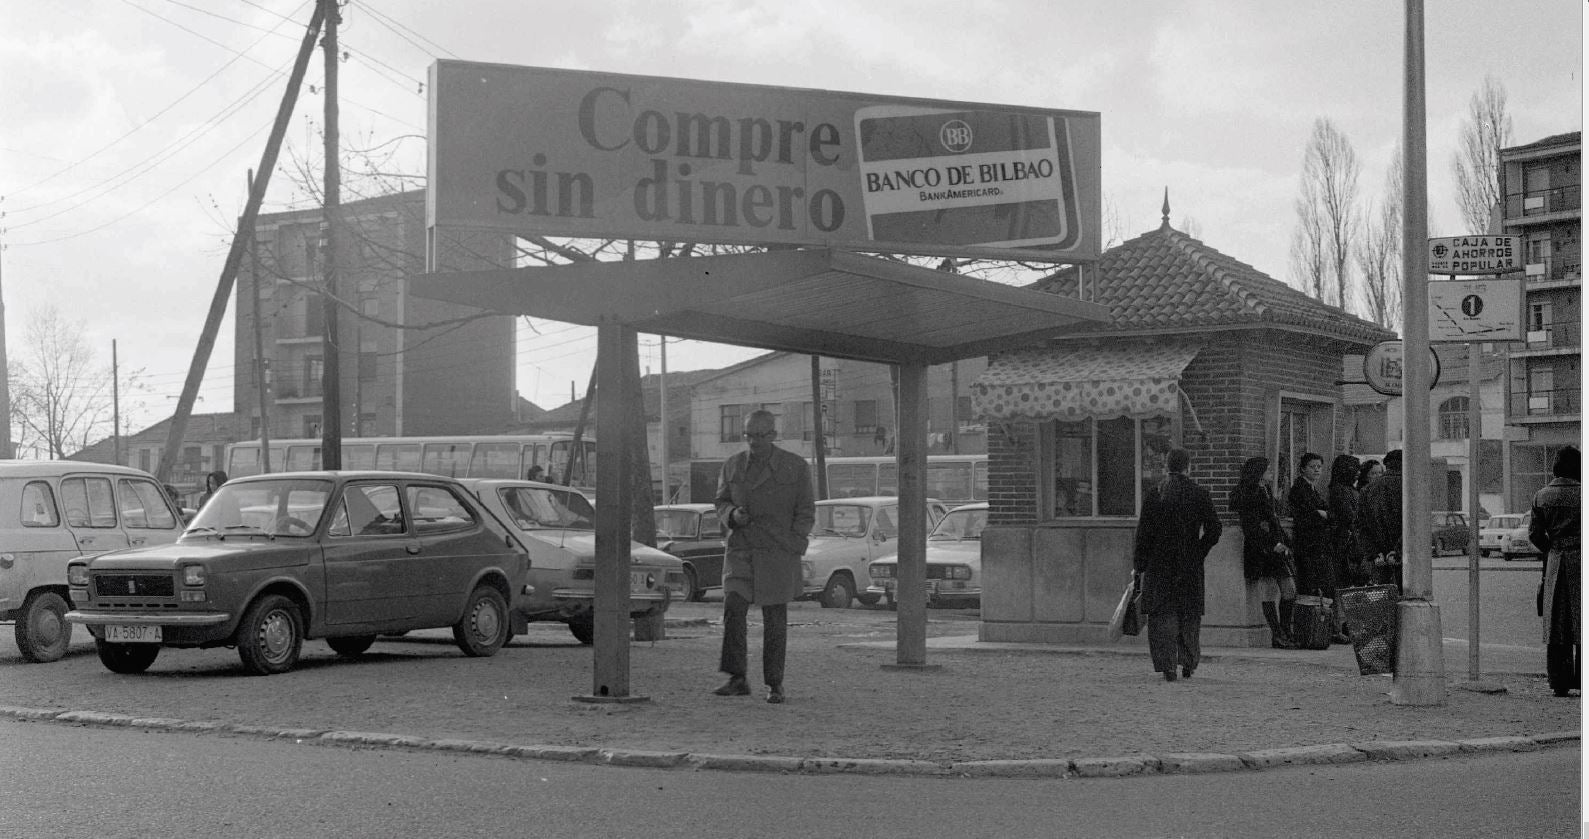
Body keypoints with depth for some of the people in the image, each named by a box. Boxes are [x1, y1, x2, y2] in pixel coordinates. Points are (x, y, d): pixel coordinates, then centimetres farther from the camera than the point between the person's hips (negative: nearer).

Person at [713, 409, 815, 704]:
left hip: (779, 553, -2)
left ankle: (775, 684, 12)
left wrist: (791, 553, -10)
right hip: (741, 550, 2)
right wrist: (732, 514, -11)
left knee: (774, 619, 1)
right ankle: (737, 680, -8)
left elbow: (805, 511, -1)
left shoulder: (796, 466, -4)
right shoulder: (732, 465, 5)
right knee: (732, 609, -13)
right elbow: (722, 503, 13)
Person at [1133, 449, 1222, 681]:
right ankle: (1188, 662, 17)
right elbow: (1213, 530, -3)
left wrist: (1139, 566, 0)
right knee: (1189, 614, 16)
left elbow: (1143, 534, -4)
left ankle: (1167, 665, -5)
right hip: (1190, 566, 1)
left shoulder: (1154, 495, -3)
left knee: (1162, 614, 3)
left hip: (1159, 564, -1)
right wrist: (1199, 553, 9)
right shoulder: (1199, 494, -1)